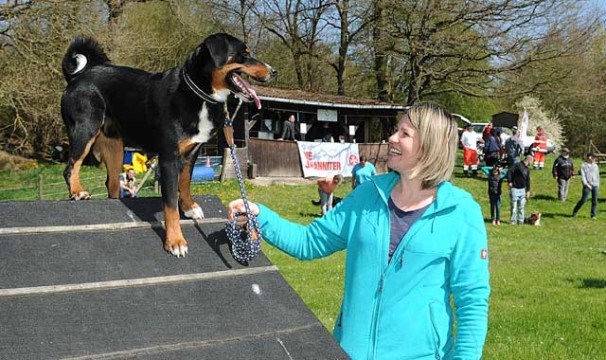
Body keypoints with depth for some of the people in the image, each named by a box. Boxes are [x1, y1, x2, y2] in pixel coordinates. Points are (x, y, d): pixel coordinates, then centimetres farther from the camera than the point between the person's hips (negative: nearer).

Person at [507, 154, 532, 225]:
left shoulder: (527, 169, 14)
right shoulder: (518, 165, -10)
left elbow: (528, 180, 18)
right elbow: (509, 172, -20)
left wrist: (528, 191, 14)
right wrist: (509, 182, -22)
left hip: (522, 189, 7)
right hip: (515, 189, -7)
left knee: (521, 206, 9)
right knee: (514, 206, -1)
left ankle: (521, 220, 16)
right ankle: (513, 221, 6)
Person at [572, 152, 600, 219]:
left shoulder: (595, 166, 12)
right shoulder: (583, 166, -1)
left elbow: (597, 176, 19)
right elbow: (583, 176, -8)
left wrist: (598, 185, 16)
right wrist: (586, 184, -20)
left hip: (595, 185, 4)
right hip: (587, 186, -4)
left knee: (594, 201, 2)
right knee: (583, 200, -5)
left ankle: (594, 215, 9)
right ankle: (575, 211, 13)